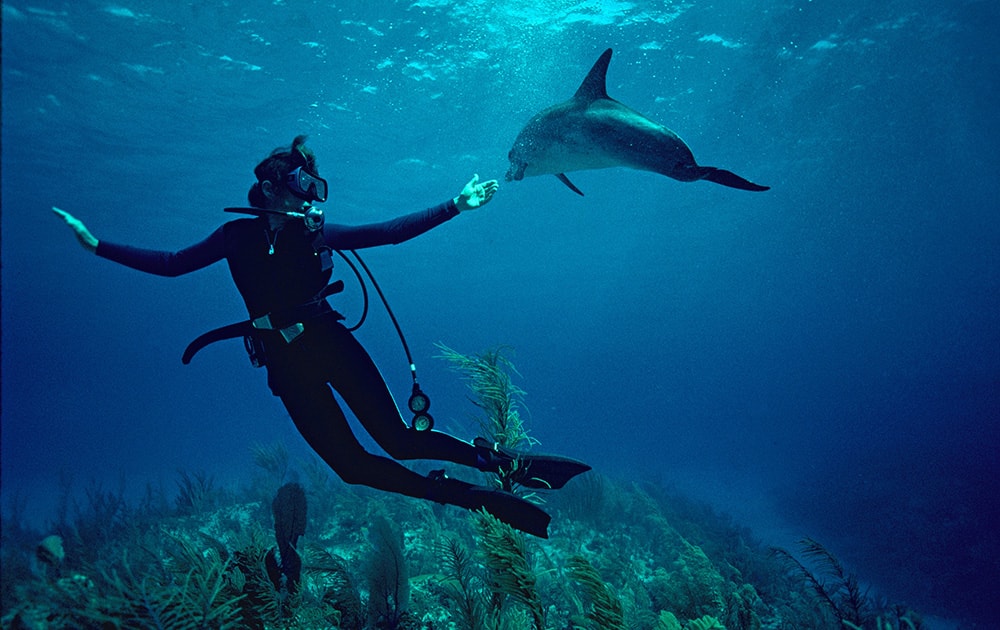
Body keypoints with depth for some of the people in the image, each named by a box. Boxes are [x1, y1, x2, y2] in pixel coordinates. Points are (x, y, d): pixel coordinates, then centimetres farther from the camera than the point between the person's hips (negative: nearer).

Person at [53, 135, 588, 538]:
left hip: (333, 342, 0)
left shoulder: (319, 233, 1)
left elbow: (393, 231, 1)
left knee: (397, 439, -9)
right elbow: (171, 264, 6)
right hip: (288, 363, 0)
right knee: (352, 464, -5)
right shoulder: (240, 235, 1)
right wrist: (97, 244, 1)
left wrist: (456, 206, -3)